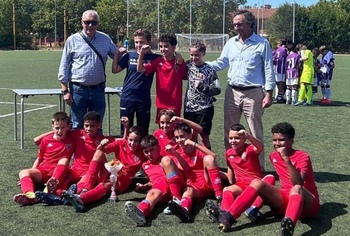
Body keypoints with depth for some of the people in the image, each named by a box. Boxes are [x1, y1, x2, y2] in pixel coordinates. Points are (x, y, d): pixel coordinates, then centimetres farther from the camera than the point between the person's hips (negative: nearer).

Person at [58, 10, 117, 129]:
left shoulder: (105, 39, 5)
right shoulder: (72, 40, -3)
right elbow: (64, 67, -1)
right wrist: (65, 90, -6)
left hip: (98, 89, 3)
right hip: (78, 89, -2)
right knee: (77, 127, 5)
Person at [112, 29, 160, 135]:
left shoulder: (154, 58, -1)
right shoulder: (129, 56, 2)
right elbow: (115, 70, 5)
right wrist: (117, 54, -4)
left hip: (144, 99, -1)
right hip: (127, 98, 1)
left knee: (143, 132, 9)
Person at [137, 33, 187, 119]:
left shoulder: (179, 62, -3)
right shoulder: (158, 62, 0)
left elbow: (186, 77, -3)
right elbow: (140, 69, -4)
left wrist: (181, 63, -15)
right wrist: (142, 53, -18)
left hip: (175, 105, -2)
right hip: (161, 104, 2)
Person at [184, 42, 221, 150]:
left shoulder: (209, 70, -8)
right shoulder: (188, 66, 4)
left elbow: (217, 89, -8)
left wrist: (202, 87, -18)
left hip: (204, 108, -4)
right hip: (189, 107, 4)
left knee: (204, 137, 1)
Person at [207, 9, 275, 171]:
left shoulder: (262, 43, -4)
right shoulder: (231, 43, 9)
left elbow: (268, 70, -4)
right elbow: (220, 63, 14)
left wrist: (268, 93, -10)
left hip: (253, 93, -5)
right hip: (232, 92, 5)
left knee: (256, 132, 3)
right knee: (229, 131, 11)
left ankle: (259, 166, 12)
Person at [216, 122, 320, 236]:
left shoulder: (302, 156, -10)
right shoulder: (274, 156, 8)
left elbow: (298, 184, -27)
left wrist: (286, 158, -31)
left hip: (308, 204, -5)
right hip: (285, 201, 5)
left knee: (296, 189, -39)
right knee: (257, 183, -15)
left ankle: (289, 223, -70)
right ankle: (229, 217, -33)